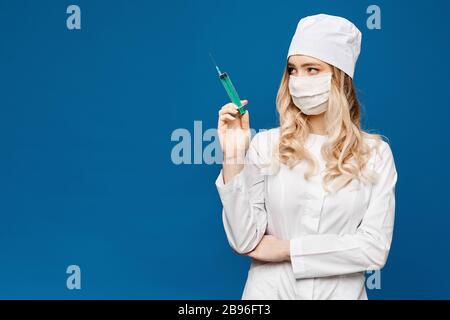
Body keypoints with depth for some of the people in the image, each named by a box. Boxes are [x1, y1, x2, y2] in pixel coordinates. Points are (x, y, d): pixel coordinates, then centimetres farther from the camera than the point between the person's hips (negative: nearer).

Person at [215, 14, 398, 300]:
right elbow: (244, 242, -12)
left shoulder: (375, 153, -5)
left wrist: (286, 248, -13)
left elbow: (375, 248, -12)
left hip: (340, 292, 1)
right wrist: (233, 158, -20)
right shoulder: (265, 145, -7)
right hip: (271, 290, 0)